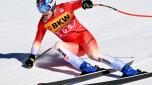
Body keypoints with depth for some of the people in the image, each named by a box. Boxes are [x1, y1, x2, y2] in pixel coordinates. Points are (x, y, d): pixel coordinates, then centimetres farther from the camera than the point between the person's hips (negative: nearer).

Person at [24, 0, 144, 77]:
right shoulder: (43, 23, 1)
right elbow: (38, 40, 9)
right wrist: (32, 57, 4)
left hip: (83, 35, -3)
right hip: (74, 47, 4)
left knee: (94, 55, -30)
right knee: (58, 46, -28)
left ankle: (128, 70, -32)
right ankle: (87, 68, -36)